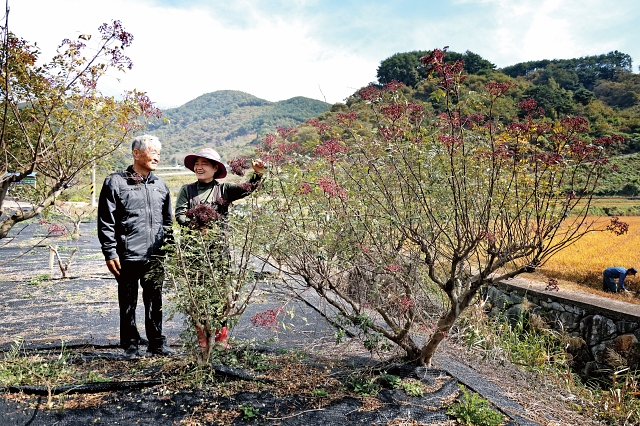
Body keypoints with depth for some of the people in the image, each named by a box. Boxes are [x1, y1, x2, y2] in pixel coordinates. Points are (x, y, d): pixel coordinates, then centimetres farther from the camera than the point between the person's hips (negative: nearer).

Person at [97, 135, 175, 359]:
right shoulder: (115, 182, -2)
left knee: (155, 301, 10)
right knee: (128, 303, 8)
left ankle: (157, 342, 23)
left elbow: (167, 220, 19)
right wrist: (110, 253, -9)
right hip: (128, 256, -4)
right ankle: (130, 344, 21)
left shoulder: (160, 185, 13)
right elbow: (106, 222, -4)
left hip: (155, 257, 4)